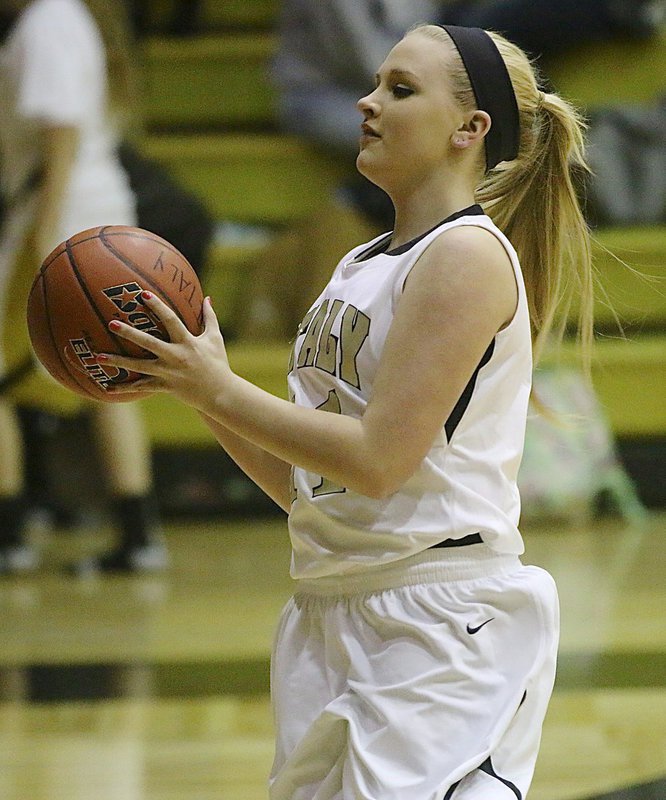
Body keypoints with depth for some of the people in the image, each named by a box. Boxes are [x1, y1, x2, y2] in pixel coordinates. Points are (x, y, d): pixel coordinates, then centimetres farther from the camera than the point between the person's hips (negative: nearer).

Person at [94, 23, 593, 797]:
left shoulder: (468, 254, -9)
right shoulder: (359, 267, 17)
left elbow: (377, 458, -17)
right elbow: (299, 484, 16)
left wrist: (219, 388, -14)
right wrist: (189, 383, 6)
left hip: (440, 618, -9)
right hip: (330, 614, 9)